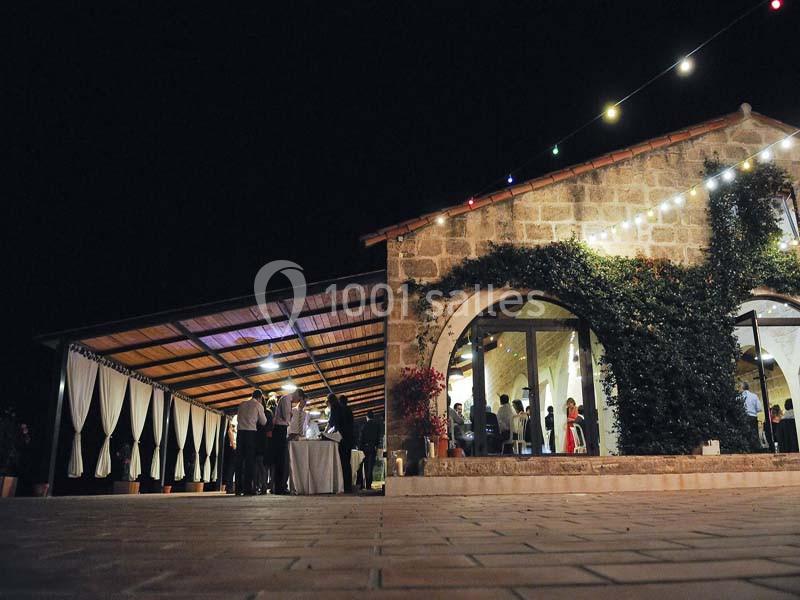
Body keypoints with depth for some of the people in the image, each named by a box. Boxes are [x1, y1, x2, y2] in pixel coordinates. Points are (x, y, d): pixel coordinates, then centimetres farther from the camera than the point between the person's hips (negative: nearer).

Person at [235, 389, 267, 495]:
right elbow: (263, 422, 8)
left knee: (240, 459, 4)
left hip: (240, 432, 4)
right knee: (250, 459, -3)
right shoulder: (258, 405, 3)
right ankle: (248, 487, -8)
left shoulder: (242, 404, 16)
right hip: (251, 432, -4)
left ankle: (239, 488, 4)